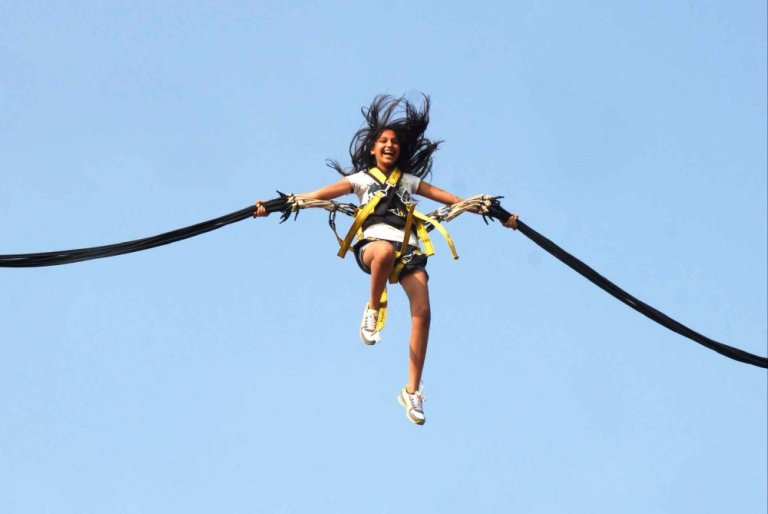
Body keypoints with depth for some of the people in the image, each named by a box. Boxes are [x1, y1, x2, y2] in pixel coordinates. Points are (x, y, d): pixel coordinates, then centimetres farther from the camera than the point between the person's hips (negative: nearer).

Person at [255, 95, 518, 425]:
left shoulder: (410, 181, 27)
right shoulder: (360, 179, 20)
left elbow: (455, 200, 26)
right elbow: (316, 196, 12)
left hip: (408, 248, 3)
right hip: (374, 242, -3)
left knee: (422, 312, -20)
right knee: (386, 251, -44)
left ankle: (412, 391, -16)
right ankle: (373, 311, -16)